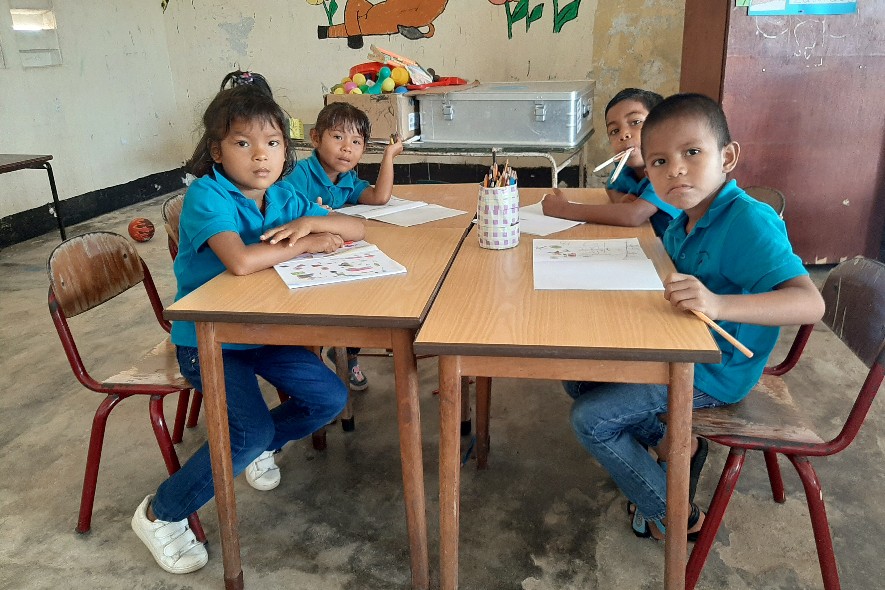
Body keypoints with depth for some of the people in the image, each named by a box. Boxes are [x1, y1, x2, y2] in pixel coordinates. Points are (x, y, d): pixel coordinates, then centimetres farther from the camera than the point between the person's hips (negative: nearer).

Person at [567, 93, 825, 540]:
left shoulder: (750, 222, -27)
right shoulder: (682, 222, -1)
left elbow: (810, 303, -38)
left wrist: (719, 304, -51)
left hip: (711, 374, -9)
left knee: (590, 419, -11)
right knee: (579, 375, 12)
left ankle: (675, 516, 9)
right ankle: (670, 443, 18)